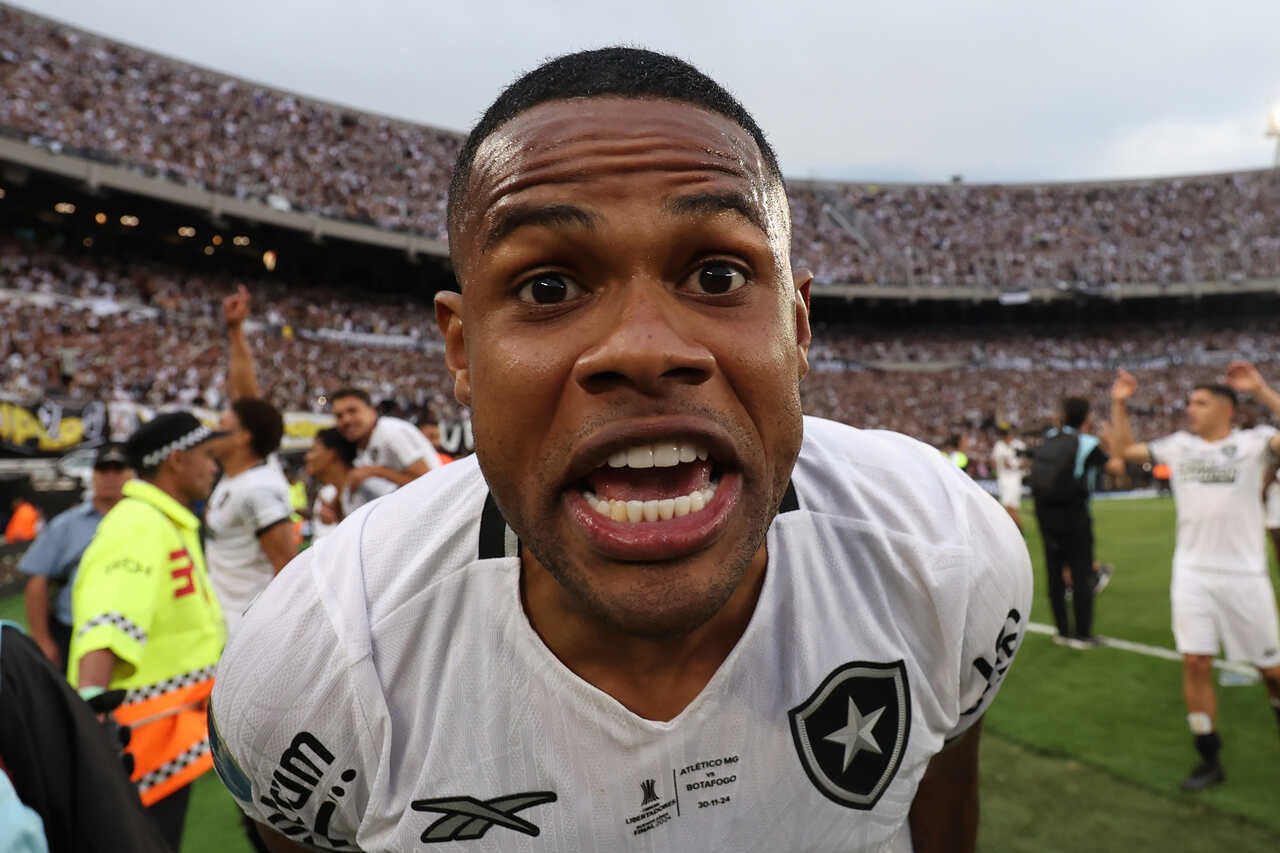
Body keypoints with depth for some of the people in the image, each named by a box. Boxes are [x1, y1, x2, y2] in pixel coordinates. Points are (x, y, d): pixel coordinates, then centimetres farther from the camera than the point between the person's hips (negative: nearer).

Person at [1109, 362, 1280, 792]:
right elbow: (1126, 449, 20)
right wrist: (1120, 404, 11)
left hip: (1243, 575, -3)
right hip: (1192, 574, 3)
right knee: (1195, 663, 0)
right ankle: (1210, 760, 11)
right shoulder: (1178, 445, 9)